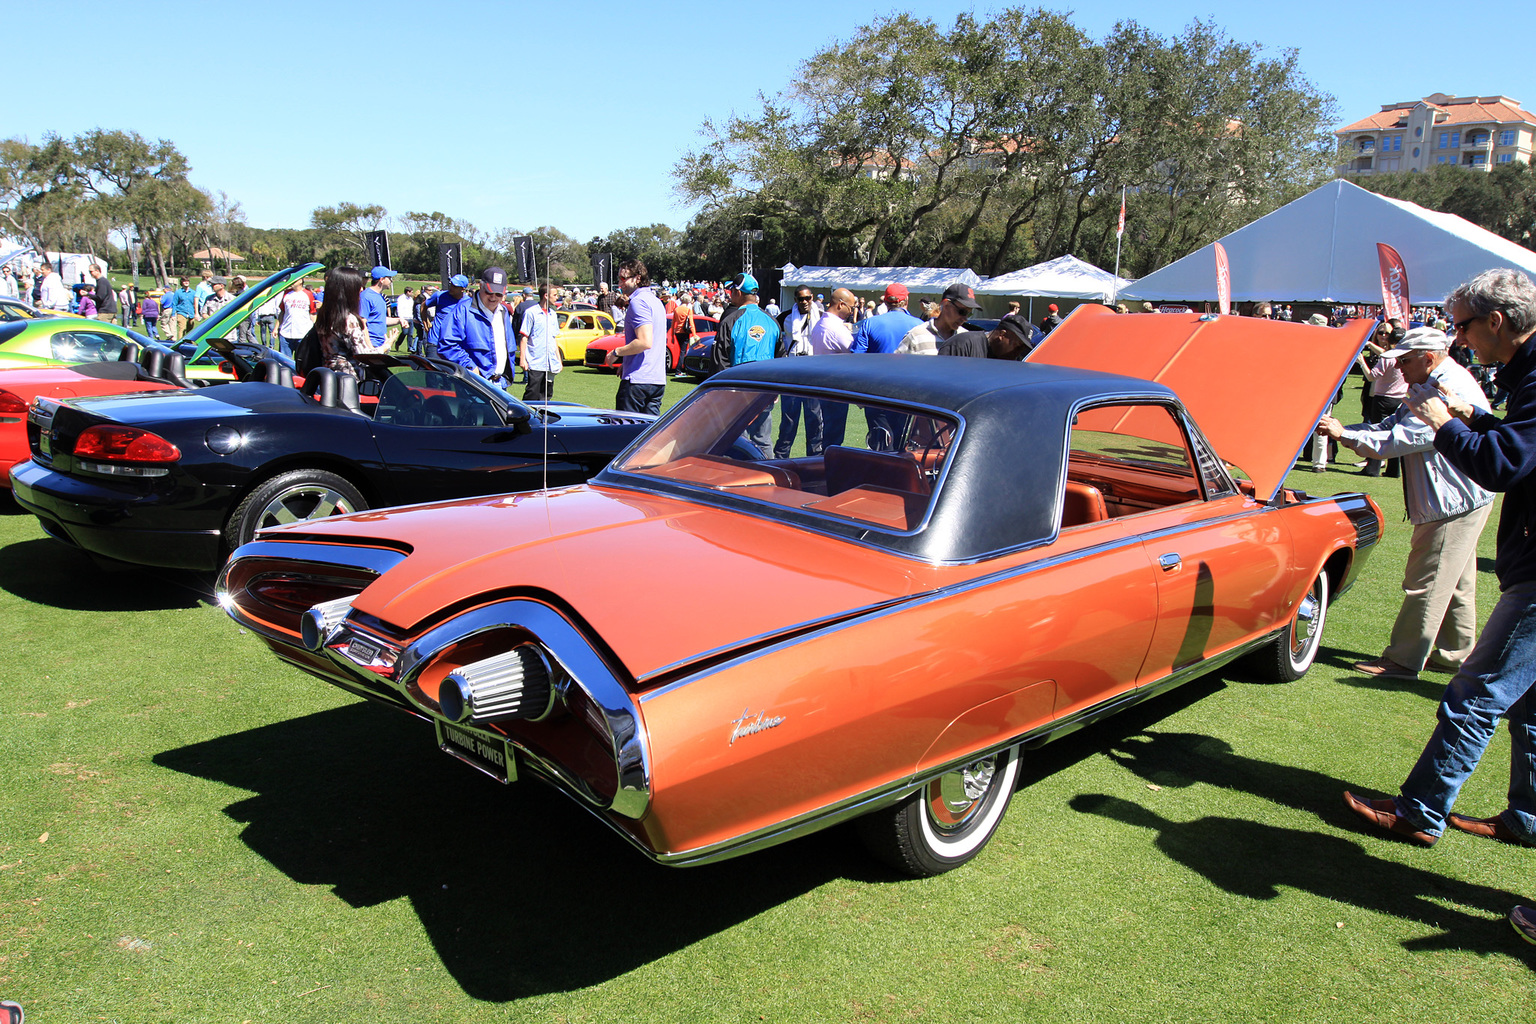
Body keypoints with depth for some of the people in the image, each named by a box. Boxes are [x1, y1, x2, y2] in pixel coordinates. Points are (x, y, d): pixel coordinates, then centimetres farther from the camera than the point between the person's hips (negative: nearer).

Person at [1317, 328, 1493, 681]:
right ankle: (1454, 654, 28)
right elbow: (1393, 425, 12)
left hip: (1454, 504, -11)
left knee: (1425, 585, -4)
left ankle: (1403, 660, 3)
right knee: (1455, 584, 18)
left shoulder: (1453, 391, -22)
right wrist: (1343, 430, -1)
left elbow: (1400, 439, -25)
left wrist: (1344, 434, -19)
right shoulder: (1435, 385, 13)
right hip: (1459, 501, 11)